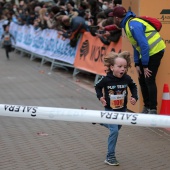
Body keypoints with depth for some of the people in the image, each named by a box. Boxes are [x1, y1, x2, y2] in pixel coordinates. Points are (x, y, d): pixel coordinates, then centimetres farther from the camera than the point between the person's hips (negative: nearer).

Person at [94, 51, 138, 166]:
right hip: (110, 110, -4)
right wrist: (100, 97, -15)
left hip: (122, 109, 4)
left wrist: (135, 97, -5)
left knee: (117, 128, 21)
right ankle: (110, 157, -2)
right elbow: (98, 87, -2)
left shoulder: (127, 78, -15)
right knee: (114, 131, -14)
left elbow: (133, 86, 6)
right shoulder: (106, 79, -21)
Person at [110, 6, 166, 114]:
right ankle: (147, 107, 19)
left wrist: (145, 65, -20)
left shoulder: (133, 25, -21)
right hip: (147, 52, 10)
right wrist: (137, 64, 8)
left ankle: (153, 109, -2)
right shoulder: (128, 24, 10)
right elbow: (136, 46, 14)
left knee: (149, 80, -9)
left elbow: (144, 45, -24)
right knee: (142, 79, 11)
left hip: (155, 51, -10)